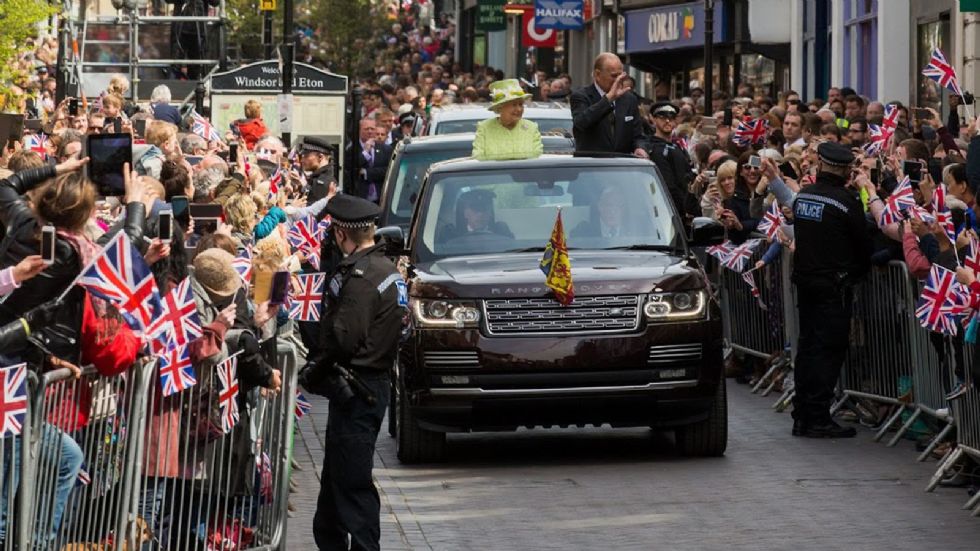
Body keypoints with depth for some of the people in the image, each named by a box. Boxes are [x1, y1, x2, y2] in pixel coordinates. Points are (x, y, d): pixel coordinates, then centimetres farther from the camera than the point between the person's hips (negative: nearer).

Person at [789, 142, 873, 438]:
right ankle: (817, 418, -6)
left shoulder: (802, 197, 6)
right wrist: (859, 271, 11)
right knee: (829, 349, -4)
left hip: (805, 280, 7)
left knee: (808, 347, 13)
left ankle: (802, 416, 16)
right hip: (834, 285, -7)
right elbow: (863, 244, -7)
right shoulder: (846, 201, -13)